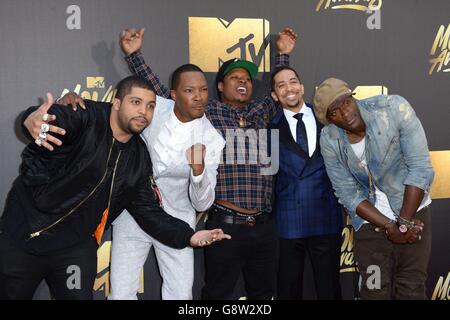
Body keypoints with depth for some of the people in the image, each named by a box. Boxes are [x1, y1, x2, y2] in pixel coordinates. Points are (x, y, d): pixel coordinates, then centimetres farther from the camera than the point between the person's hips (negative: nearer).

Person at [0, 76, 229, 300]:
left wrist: (188, 236, -10)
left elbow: (148, 211, 4)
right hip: (24, 234, -3)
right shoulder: (87, 118, -16)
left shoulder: (139, 157, 1)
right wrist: (33, 119, -63)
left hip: (76, 247, 4)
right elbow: (56, 116, -38)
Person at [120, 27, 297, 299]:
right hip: (225, 225, -4)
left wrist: (283, 54, 28)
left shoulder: (261, 111, 16)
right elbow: (160, 92, 4)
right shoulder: (205, 111, 4)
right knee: (219, 294, 4)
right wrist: (134, 54, 0)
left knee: (264, 293, 14)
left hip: (264, 226, 5)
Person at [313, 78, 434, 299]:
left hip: (412, 211, -1)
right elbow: (348, 194, -8)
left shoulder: (395, 108, -19)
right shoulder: (329, 141, -13)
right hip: (370, 219, 1)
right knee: (375, 291, 4)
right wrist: (389, 226, -15)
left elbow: (420, 168, -18)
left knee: (411, 289, 4)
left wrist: (404, 222, -16)